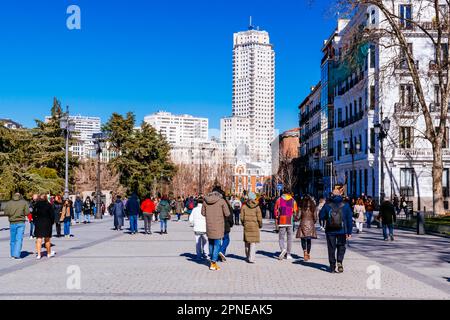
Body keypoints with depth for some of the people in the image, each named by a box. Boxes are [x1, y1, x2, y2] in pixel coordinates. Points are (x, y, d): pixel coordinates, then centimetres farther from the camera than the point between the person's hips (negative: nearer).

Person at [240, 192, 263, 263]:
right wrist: (260, 225, 12)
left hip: (246, 225, 2)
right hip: (254, 226, -2)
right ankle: (251, 259, -4)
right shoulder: (257, 207, -7)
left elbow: (242, 217, 2)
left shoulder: (244, 206, -1)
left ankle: (248, 257, 24)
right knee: (253, 243, 0)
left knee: (247, 242, 15)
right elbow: (259, 218, -6)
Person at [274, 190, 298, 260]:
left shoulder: (279, 200, 2)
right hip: (290, 222, 1)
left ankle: (283, 249, -24)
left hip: (281, 222, -1)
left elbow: (276, 210, 2)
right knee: (289, 238, 10)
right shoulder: (293, 201, 3)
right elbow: (295, 211, 1)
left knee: (281, 237, 4)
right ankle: (288, 254, 9)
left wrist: (277, 219, 12)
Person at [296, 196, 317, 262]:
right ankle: (308, 254, 21)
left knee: (303, 239, 2)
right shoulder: (313, 209, 0)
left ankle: (305, 251, -22)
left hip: (303, 225, -2)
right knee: (309, 240, 13)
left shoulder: (302, 209, -4)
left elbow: (298, 217, -7)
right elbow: (315, 219, -2)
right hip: (310, 226, 2)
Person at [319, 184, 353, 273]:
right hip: (342, 231, 0)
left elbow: (321, 215, 1)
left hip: (330, 231, 0)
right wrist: (349, 232, 3)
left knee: (331, 248, 9)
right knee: (341, 247, 17)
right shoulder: (345, 205, -5)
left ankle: (332, 267, 10)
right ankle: (340, 261, -5)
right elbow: (350, 219, -2)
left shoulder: (327, 205, -7)